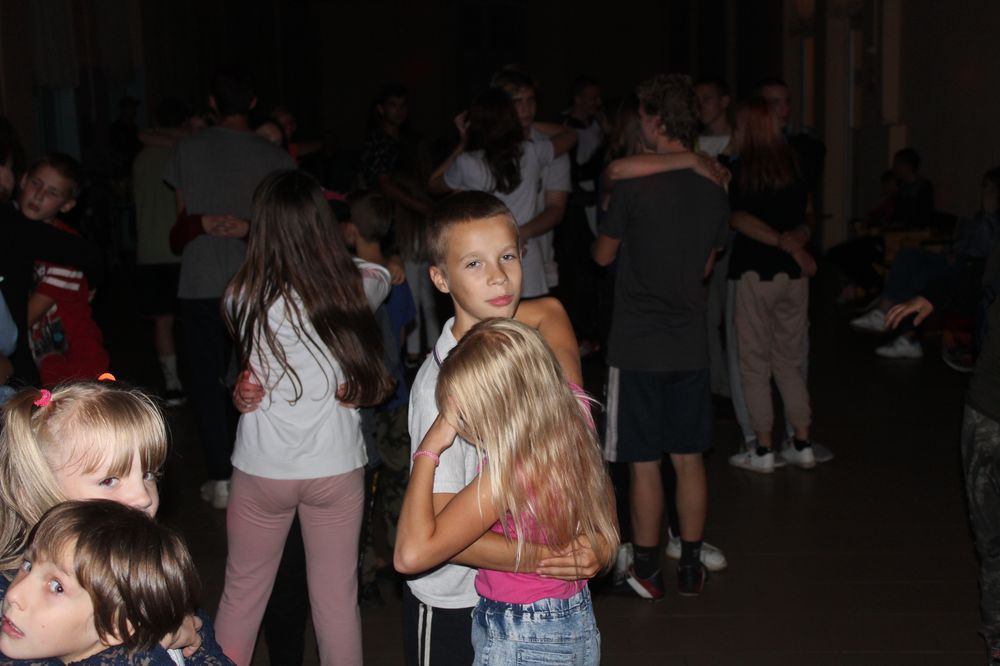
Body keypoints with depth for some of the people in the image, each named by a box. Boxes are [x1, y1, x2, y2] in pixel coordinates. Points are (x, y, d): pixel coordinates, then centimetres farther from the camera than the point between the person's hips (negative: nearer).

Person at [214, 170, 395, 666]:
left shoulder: (244, 297, -11)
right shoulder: (351, 288, -10)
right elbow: (381, 275, 15)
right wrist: (331, 257, 24)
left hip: (261, 469, 0)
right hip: (337, 467, 0)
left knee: (242, 592, 18)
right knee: (337, 598, 14)